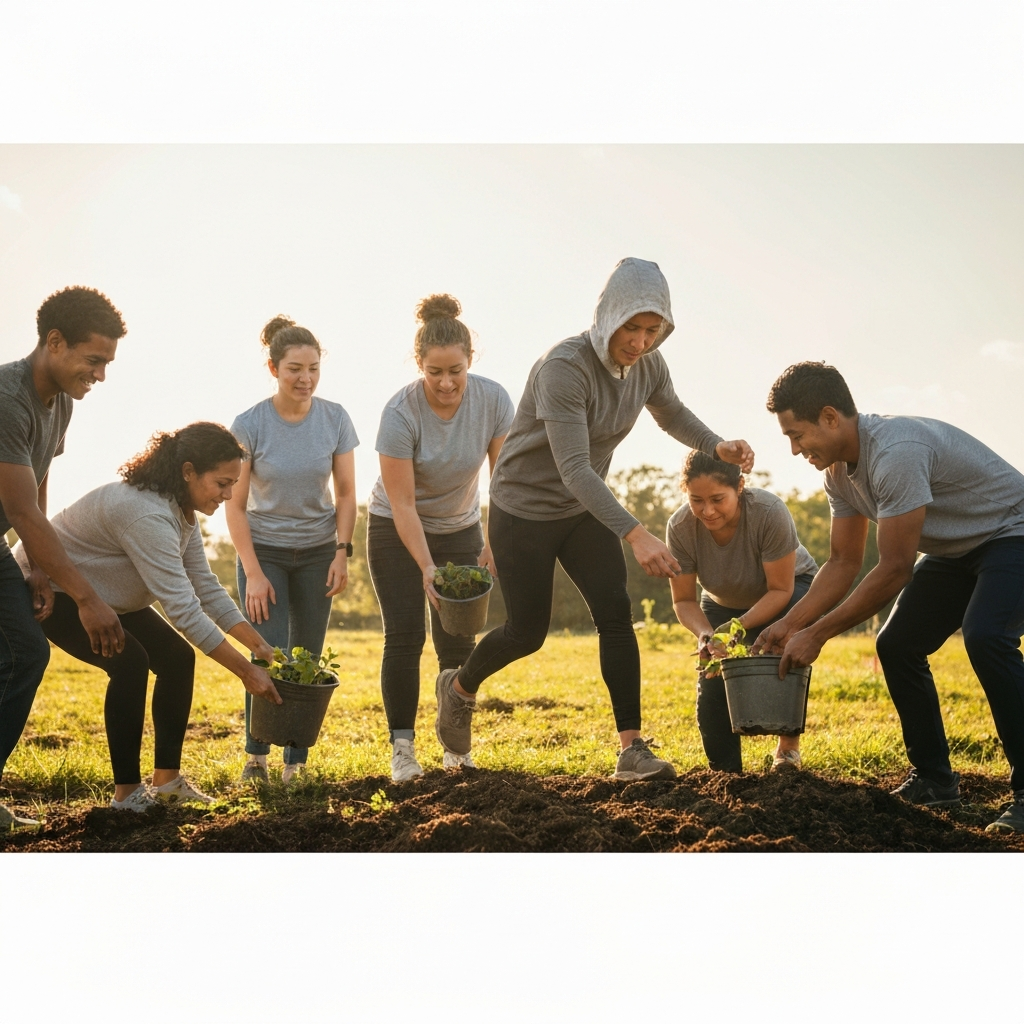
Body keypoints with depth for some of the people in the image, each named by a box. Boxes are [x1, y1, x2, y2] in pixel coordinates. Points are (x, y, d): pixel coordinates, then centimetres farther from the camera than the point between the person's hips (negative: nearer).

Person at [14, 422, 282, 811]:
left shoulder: (181, 512, -4)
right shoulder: (147, 514, -35)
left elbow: (207, 589, 0)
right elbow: (183, 610, -37)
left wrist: (260, 646, -8)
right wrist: (246, 671, -33)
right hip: (50, 590, -10)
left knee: (177, 658, -2)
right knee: (129, 662, -27)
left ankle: (167, 779, 4)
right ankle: (126, 792, -16)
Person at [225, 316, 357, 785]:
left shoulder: (335, 419, -7)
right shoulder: (249, 425, -14)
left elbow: (345, 492, 0)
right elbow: (235, 505, -9)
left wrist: (342, 552, -10)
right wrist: (253, 572, -14)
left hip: (317, 553, 2)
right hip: (264, 551, -2)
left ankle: (295, 764, 10)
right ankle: (256, 754, 7)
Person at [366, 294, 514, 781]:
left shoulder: (493, 400, -18)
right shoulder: (401, 412, -26)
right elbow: (402, 503, -23)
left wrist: (494, 542, -26)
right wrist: (426, 567, -30)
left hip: (459, 528, 3)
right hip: (396, 531, -3)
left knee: (457, 641, 0)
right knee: (404, 636, -9)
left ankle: (457, 746, 10)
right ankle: (402, 749, -3)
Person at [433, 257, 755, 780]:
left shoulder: (648, 364, -9)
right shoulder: (564, 366, -32)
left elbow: (672, 414, 13)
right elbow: (574, 468, -38)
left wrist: (716, 447, -9)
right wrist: (634, 534, -47)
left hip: (585, 509, 6)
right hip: (524, 508, -6)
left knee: (616, 616, -9)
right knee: (527, 633, 5)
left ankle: (631, 749, -6)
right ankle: (459, 687, 36)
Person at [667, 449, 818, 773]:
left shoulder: (769, 512, -38)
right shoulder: (680, 527, -30)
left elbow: (780, 590, -29)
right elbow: (684, 601, -18)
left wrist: (738, 626, -43)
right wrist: (705, 634, -38)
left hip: (790, 588, -3)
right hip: (724, 603, 3)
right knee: (712, 686, -15)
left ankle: (789, 749, -10)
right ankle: (724, 771, 6)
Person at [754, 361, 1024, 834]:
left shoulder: (896, 453, -34)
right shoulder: (839, 469, -3)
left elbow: (895, 569, -31)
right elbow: (843, 562, 5)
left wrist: (816, 634, -25)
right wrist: (788, 625, -5)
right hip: (955, 550, 10)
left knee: (984, 636, -31)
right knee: (896, 646, 2)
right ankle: (934, 780, 14)